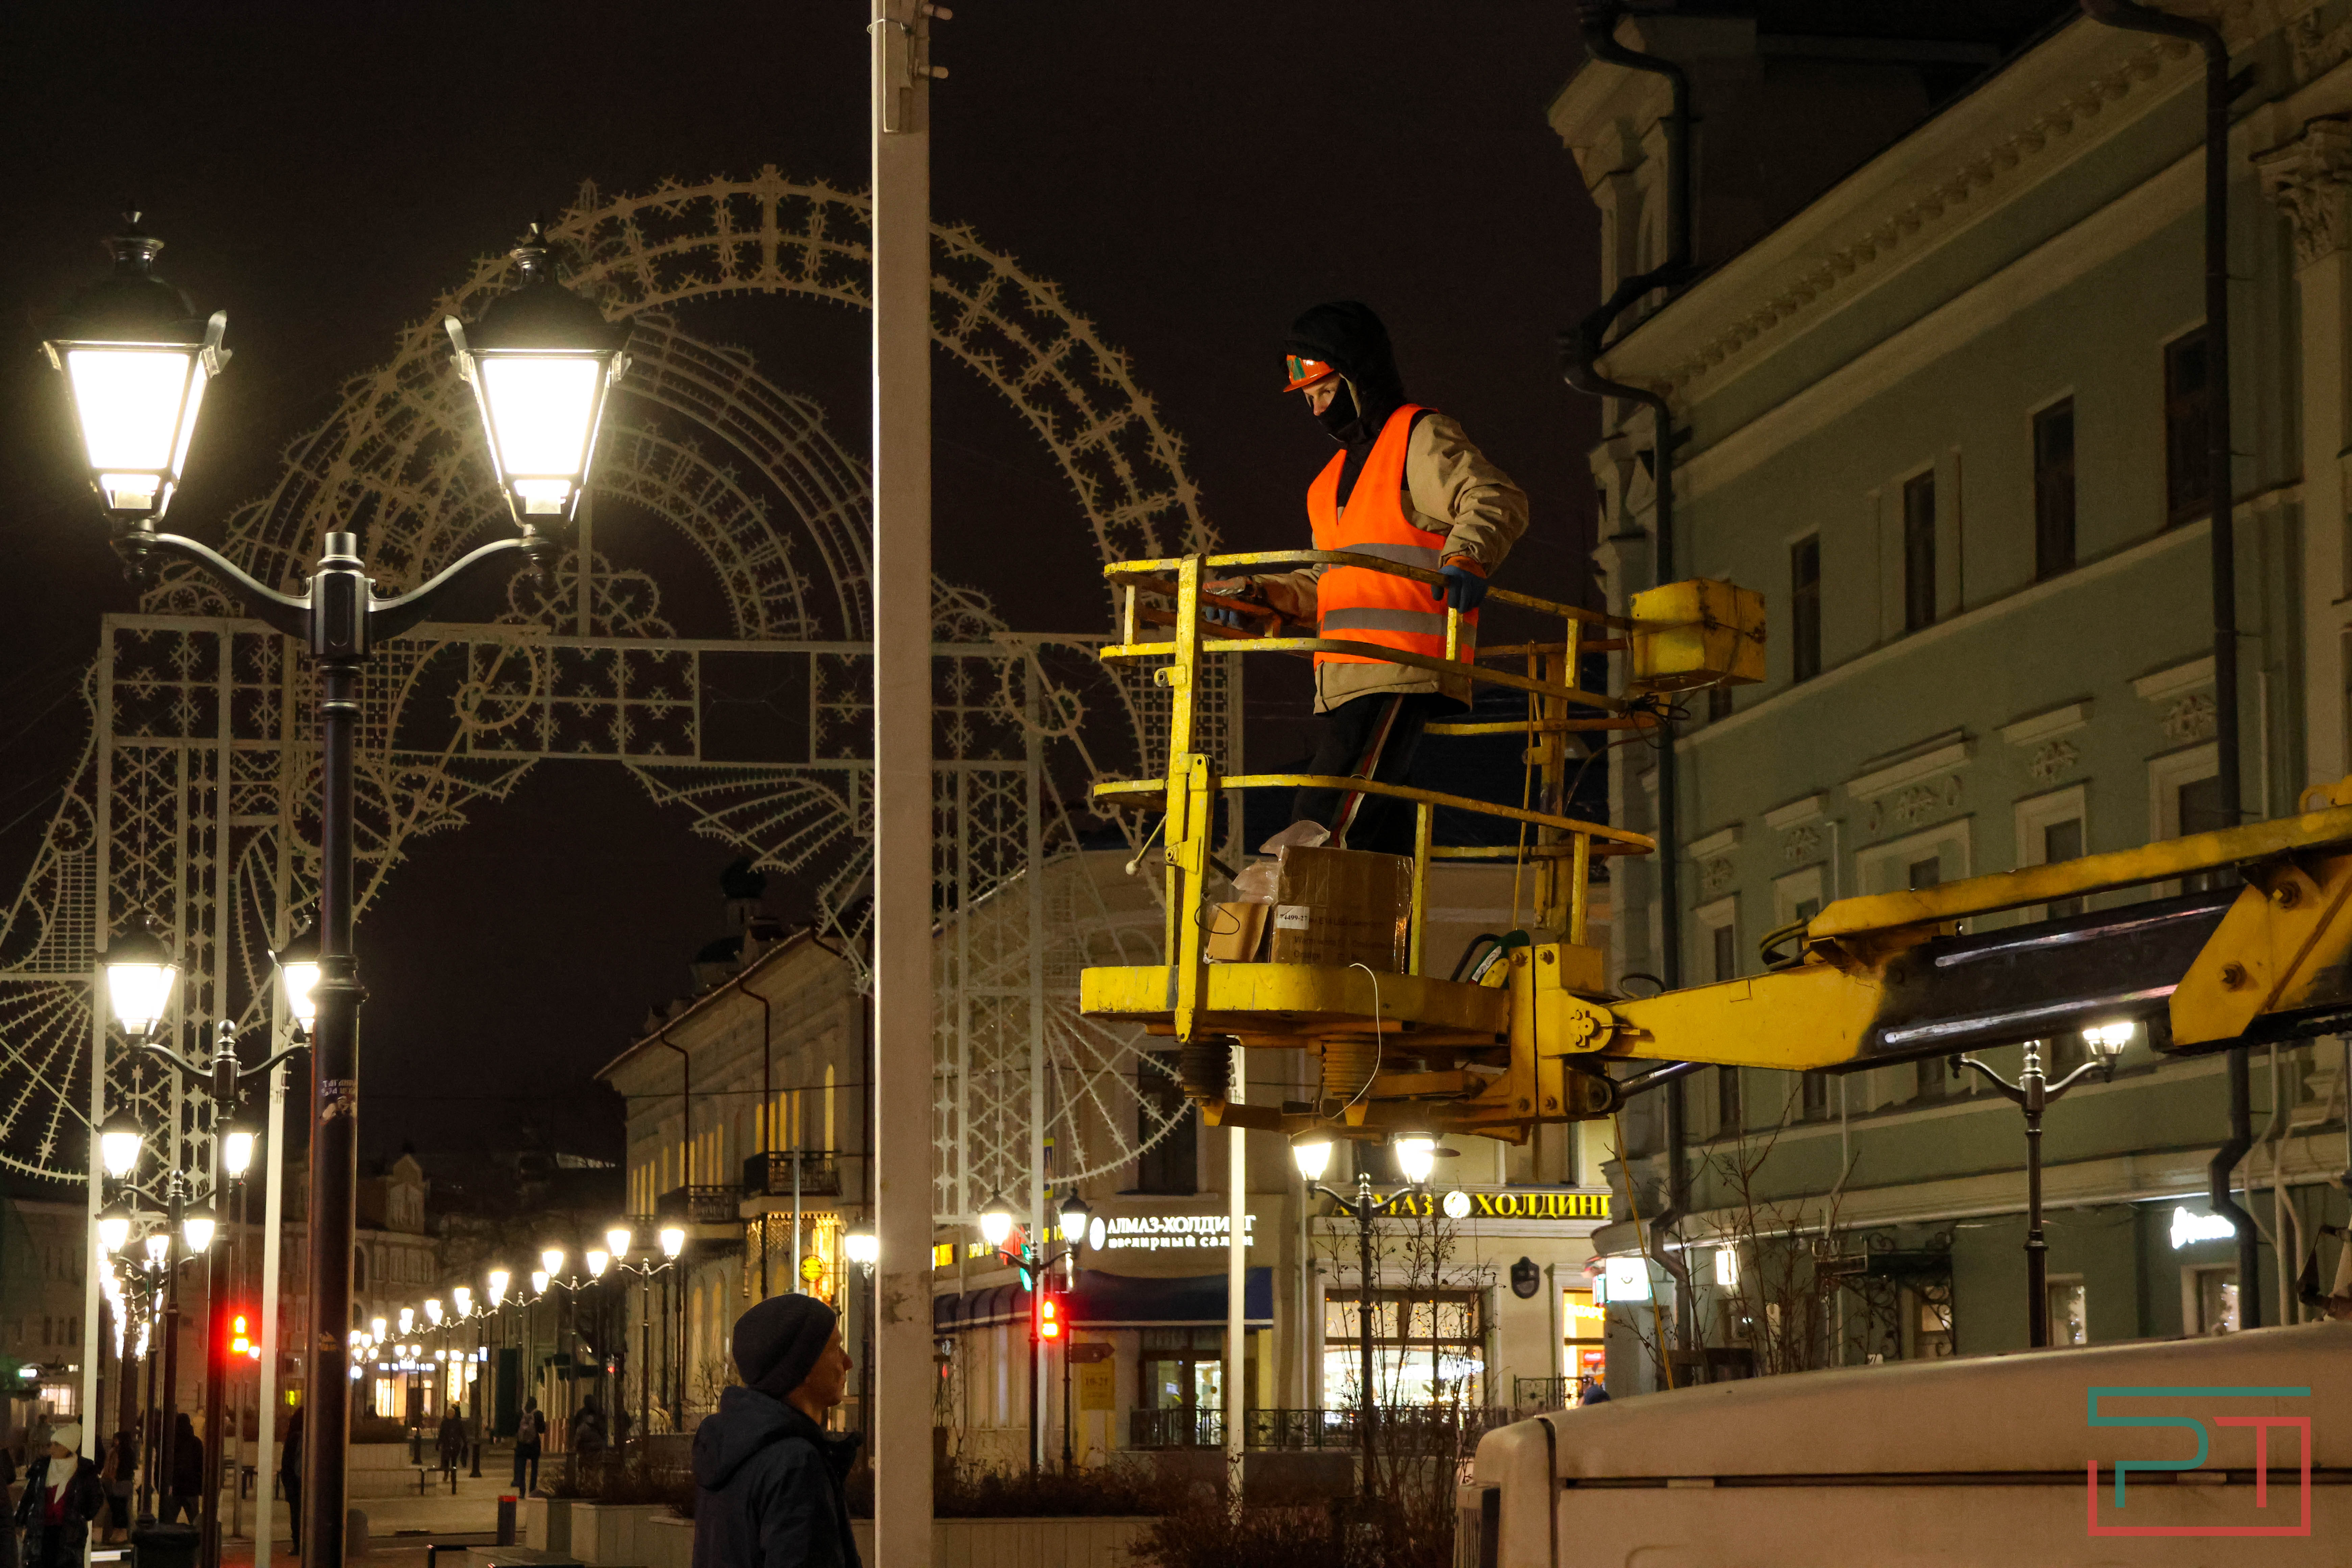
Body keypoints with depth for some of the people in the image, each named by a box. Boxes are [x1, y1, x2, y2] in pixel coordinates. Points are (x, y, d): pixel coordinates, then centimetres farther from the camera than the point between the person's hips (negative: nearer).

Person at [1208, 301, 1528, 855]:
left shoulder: (1421, 438, 3)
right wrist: (1258, 593, 17)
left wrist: (1466, 555, -31)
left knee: (1326, 820, -21)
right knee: (1377, 839, 4)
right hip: (1346, 681, 9)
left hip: (1401, 674, -9)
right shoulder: (1333, 480, 29)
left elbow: (1497, 500, -12)